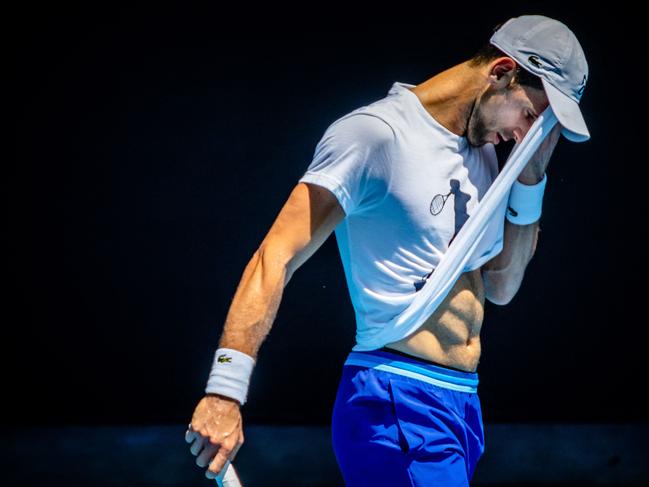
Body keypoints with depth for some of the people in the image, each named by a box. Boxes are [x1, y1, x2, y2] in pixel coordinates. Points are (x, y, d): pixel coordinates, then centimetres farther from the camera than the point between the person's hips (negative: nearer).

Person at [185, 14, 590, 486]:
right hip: (397, 402, -9)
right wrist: (226, 390, -26)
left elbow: (501, 288, 20)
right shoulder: (376, 133, -12)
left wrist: (531, 176, 8)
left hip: (465, 403, 9)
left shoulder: (482, 150, 15)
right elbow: (277, 257, -18)